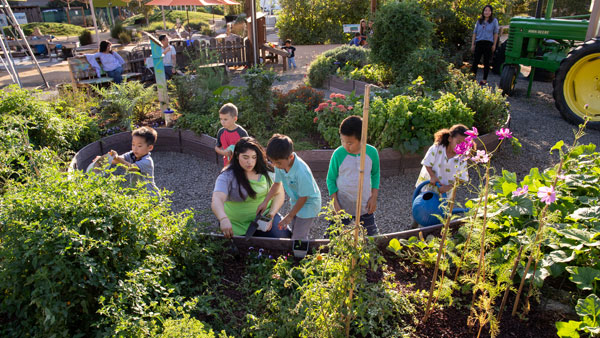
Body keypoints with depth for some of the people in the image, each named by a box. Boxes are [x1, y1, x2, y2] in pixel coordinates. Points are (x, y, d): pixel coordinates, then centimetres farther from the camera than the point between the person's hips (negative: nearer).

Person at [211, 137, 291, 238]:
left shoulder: (267, 170, -2)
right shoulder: (227, 177, -15)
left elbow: (279, 194, 4)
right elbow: (216, 201, -30)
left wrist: (272, 214, -12)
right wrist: (223, 219, -50)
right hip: (239, 226, -2)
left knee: (281, 237, -18)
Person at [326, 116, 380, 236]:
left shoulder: (372, 152, -11)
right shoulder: (338, 154, -17)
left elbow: (375, 174, 5)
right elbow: (331, 179, -6)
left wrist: (374, 197, -1)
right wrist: (335, 203, -11)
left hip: (365, 206, 2)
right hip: (342, 207, -2)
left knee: (372, 236, 19)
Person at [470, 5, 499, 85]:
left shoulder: (494, 21, 5)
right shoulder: (479, 21, 12)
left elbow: (495, 33, 5)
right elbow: (474, 33, 13)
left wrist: (494, 45, -1)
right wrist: (472, 44, 7)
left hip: (488, 43, -2)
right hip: (479, 43, 2)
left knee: (486, 62, 2)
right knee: (475, 60, -3)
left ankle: (485, 79, 9)